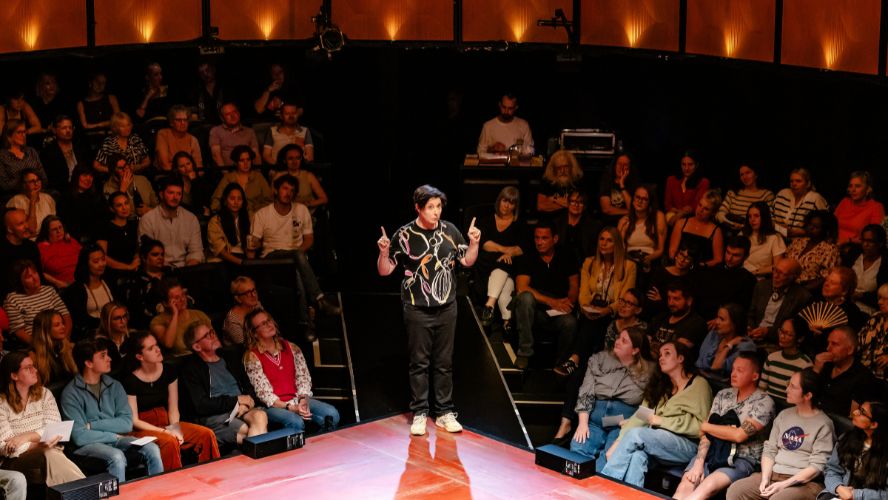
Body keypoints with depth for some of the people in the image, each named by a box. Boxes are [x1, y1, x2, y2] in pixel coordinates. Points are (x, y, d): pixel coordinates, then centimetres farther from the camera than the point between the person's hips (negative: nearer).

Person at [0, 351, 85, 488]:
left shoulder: (44, 394, 13)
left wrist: (29, 436, -14)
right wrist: (40, 444, -17)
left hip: (48, 453, 3)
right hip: (17, 460, -3)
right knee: (49, 455, -35)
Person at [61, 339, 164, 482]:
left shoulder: (114, 386, 10)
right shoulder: (71, 393, -7)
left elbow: (127, 423, -1)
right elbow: (79, 436, -14)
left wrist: (92, 425, -10)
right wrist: (114, 436, -7)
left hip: (116, 439, 5)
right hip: (89, 444, -5)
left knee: (152, 449, -18)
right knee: (117, 457, -33)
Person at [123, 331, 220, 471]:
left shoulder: (168, 372, 5)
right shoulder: (130, 381, -11)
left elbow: (173, 409, 7)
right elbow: (134, 421, -11)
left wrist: (175, 429, -12)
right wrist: (164, 431, -18)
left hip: (165, 422, 6)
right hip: (142, 429, -5)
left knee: (207, 435, -16)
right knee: (169, 442, -36)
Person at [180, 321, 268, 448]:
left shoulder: (230, 358, 22)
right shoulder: (190, 368, 2)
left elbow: (249, 388, 20)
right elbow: (201, 405, -8)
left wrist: (245, 403, -4)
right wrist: (236, 400, -7)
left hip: (242, 409, 5)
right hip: (213, 416, -5)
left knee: (260, 415, -30)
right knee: (246, 430, -33)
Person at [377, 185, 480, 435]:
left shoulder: (449, 231, 0)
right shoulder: (405, 234, -8)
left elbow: (467, 261, 10)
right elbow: (384, 271, -5)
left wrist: (474, 243, -7)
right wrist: (384, 252, -24)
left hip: (447, 308, 3)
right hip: (417, 310, -3)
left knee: (444, 363, 10)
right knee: (419, 363, 4)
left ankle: (444, 412, 18)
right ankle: (419, 413, 12)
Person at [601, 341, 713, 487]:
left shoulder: (698, 384, 5)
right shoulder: (660, 386, 24)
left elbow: (700, 425, -7)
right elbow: (640, 416, 10)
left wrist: (662, 421, -9)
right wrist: (619, 441, -6)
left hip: (687, 445, -5)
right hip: (657, 443, 5)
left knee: (636, 434, -27)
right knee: (637, 455, -30)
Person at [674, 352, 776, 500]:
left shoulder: (764, 402, -5)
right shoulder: (723, 395, 12)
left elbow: (739, 435, -14)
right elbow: (707, 432, 5)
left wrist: (705, 426, -1)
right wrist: (699, 462, -11)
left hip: (742, 459, -4)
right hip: (714, 451, 4)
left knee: (708, 486, -33)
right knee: (686, 485, -24)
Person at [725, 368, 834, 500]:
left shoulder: (823, 424, -4)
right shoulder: (784, 415, 15)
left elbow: (817, 466, -10)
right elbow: (770, 450, 13)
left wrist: (784, 484, -17)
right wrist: (765, 478, -5)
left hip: (804, 482, -6)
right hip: (773, 475, 6)